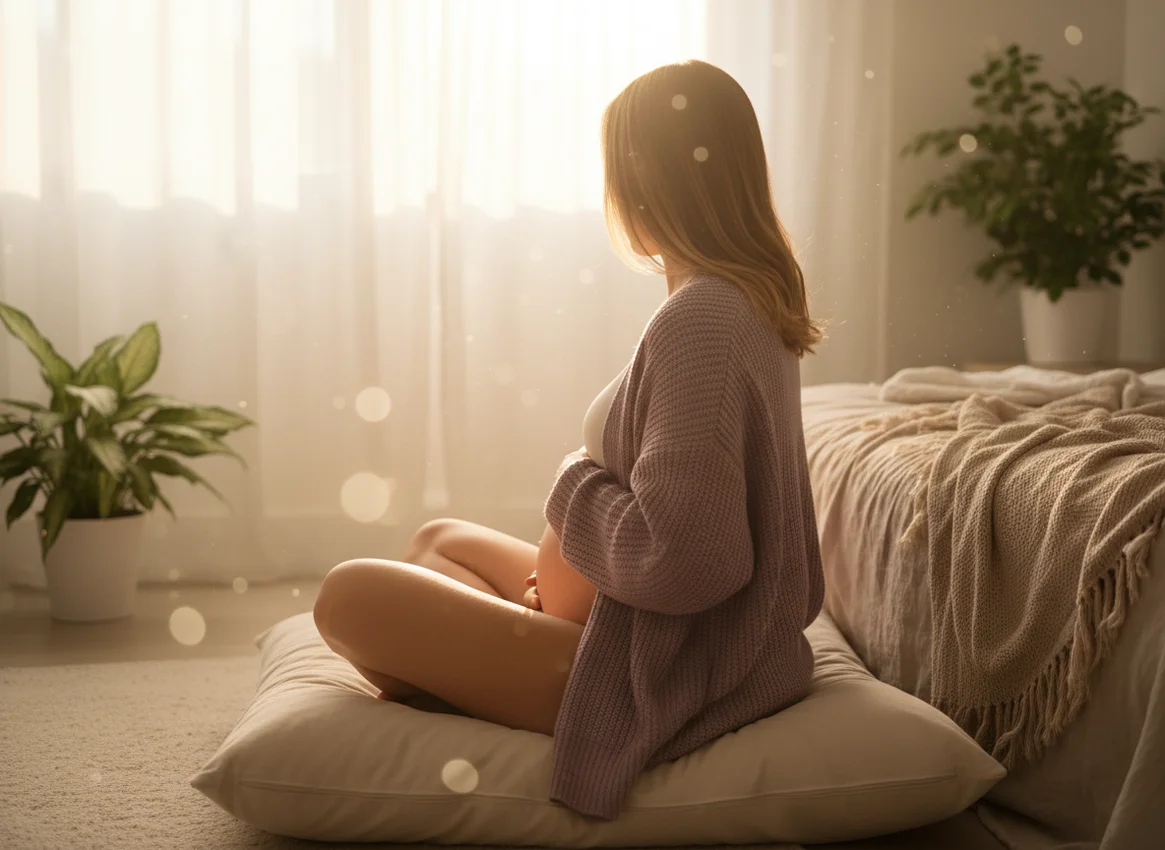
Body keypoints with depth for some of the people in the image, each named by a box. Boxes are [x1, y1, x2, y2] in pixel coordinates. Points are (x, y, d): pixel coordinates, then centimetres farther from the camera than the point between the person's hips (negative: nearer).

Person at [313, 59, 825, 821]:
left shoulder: (698, 320, -24)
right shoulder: (757, 303, 5)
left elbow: (683, 557, -30)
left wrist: (576, 484, -11)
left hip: (671, 674, -10)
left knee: (351, 595, -9)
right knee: (438, 540, 23)